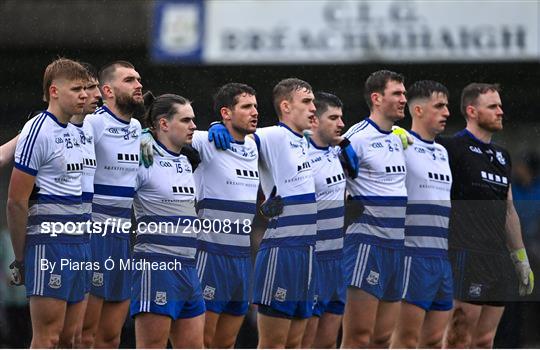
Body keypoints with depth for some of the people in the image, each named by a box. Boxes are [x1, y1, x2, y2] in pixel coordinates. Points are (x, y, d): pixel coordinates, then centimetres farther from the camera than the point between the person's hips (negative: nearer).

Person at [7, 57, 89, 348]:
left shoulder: (75, 132, 15)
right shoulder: (38, 132, -11)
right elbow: (16, 201, -12)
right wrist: (20, 259, -11)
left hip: (78, 244, 8)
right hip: (49, 243, -8)